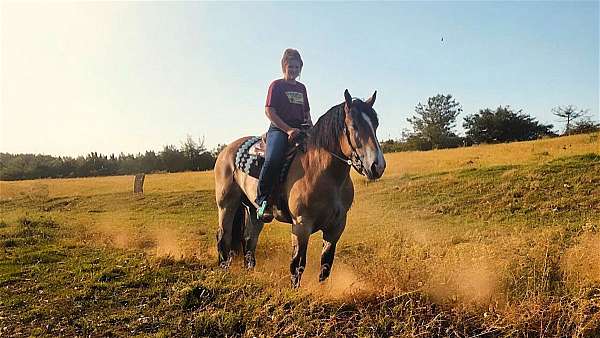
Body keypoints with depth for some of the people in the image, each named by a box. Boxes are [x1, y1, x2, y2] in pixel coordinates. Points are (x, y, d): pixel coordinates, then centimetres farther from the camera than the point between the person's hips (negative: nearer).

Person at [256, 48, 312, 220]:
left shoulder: (301, 88, 23)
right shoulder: (276, 85, 5)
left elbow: (307, 113, 27)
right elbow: (269, 111, -6)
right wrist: (288, 130, -17)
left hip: (300, 129, 6)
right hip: (279, 129, -6)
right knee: (273, 160, -32)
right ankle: (263, 201, -18)